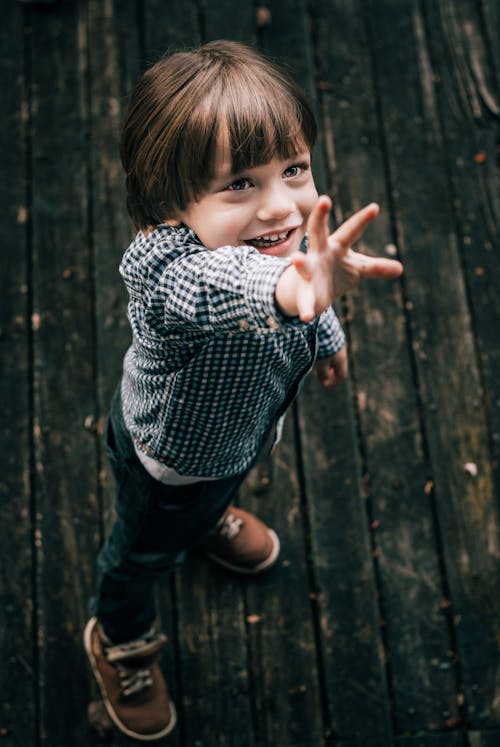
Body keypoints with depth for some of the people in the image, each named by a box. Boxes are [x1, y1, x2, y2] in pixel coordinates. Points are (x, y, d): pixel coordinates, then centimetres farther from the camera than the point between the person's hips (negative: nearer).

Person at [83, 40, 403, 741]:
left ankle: (212, 519, 76)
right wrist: (288, 289, -94)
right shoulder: (166, 267, -49)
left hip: (243, 427, 6)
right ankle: (120, 639, 58)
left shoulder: (283, 235, -26)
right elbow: (210, 289, -75)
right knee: (145, 551, 26)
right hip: (168, 456, -5)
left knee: (219, 484, 39)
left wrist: (326, 333, 17)